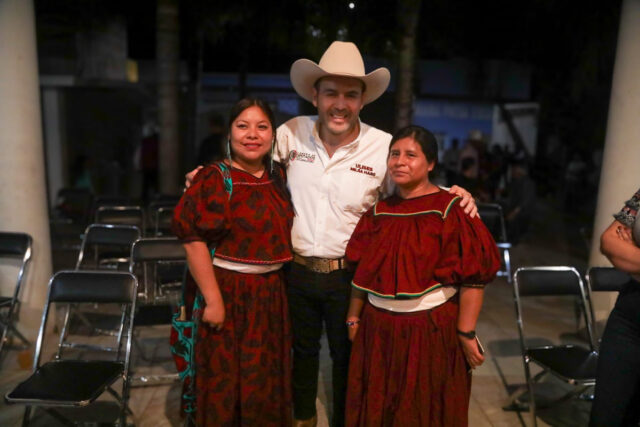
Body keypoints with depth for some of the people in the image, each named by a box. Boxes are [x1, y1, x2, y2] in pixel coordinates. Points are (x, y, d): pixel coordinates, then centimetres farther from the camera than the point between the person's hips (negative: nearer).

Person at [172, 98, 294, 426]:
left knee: (266, 379, 21)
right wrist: (213, 300, -20)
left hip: (271, 291, 6)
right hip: (228, 291, -6)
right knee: (225, 379, 10)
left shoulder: (278, 176, 5)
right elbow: (194, 240, -19)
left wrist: (276, 277, 12)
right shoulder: (214, 178, -14)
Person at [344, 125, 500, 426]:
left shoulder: (450, 210, -12)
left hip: (432, 328, -4)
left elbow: (473, 277, -13)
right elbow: (363, 272, 9)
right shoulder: (379, 211, 3)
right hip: (378, 327, 5)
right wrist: (354, 318, 11)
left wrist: (466, 334, -14)